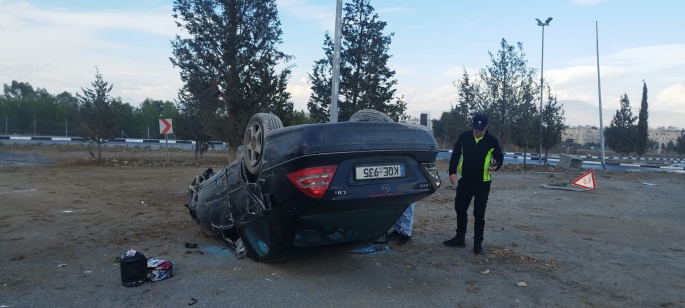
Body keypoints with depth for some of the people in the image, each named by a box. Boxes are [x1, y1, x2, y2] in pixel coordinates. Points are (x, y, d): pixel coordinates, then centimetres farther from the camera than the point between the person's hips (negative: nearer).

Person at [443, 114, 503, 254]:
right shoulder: (464, 137, -3)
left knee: (479, 213, 2)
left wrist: (496, 166, -17)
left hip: (483, 183, -2)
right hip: (465, 181, 3)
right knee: (460, 209, 10)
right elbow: (455, 155, 5)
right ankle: (460, 238, 25)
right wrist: (452, 172, -3)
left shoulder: (492, 141, -5)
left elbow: (499, 157, 5)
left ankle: (478, 243, 13)